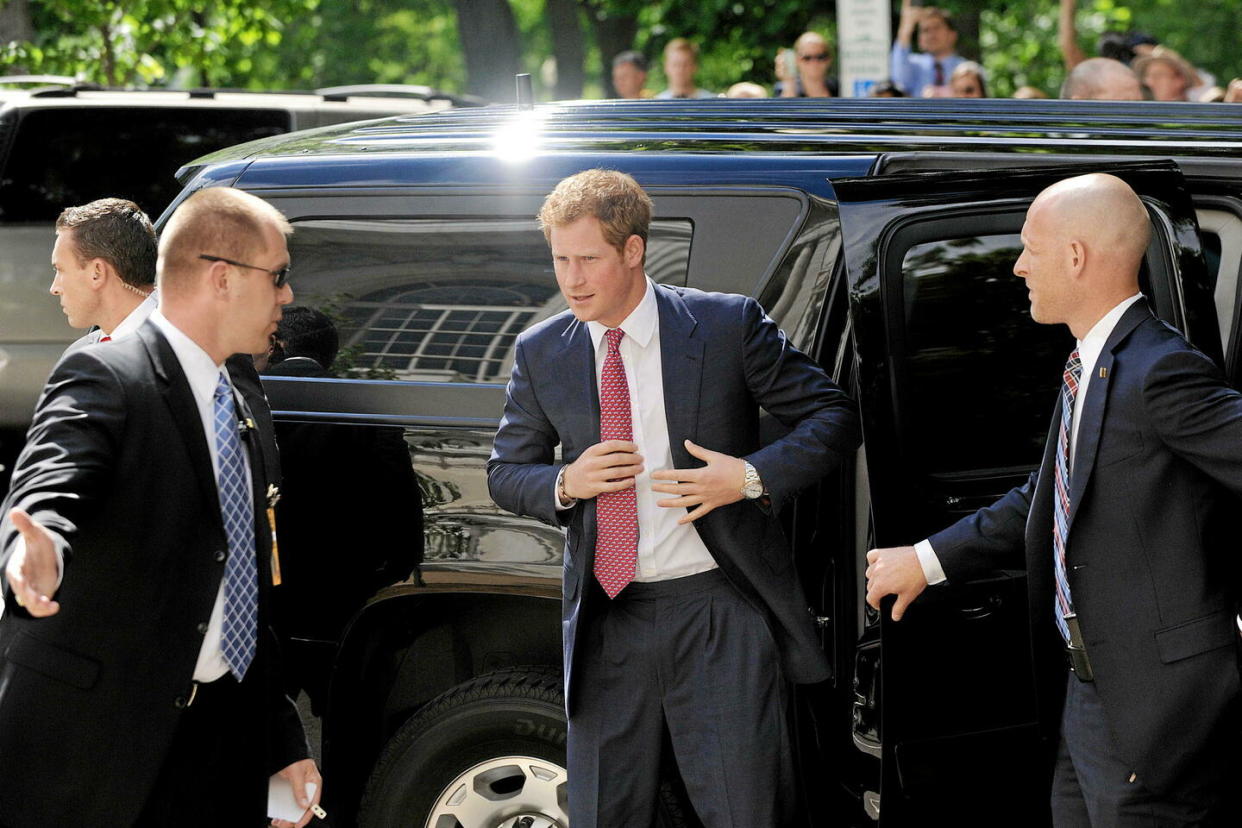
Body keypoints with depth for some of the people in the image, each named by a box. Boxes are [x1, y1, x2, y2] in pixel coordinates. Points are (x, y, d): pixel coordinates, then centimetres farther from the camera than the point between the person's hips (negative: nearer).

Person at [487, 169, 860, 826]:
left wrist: (753, 476, -15)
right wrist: (564, 485, -9)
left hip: (718, 615, -3)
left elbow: (834, 417, 1)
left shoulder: (728, 325, -4)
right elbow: (506, 473, 14)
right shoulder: (542, 352, 5)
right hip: (605, 620, 3)